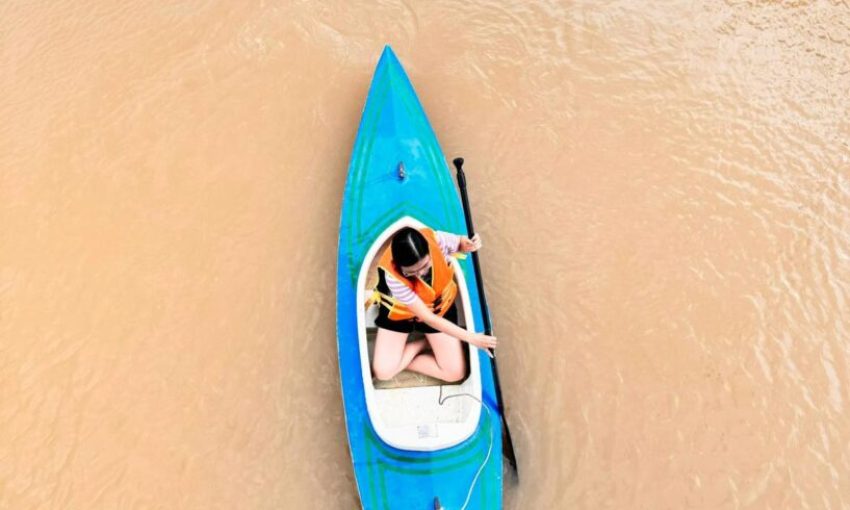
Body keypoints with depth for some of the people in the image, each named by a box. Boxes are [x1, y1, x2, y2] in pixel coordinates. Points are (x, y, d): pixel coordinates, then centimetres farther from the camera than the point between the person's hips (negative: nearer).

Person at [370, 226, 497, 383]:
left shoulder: (435, 239, -32)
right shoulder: (392, 276, -37)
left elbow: (461, 242, -6)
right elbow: (428, 318, -31)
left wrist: (470, 245, -32)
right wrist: (471, 337, -32)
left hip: (439, 307, 3)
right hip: (401, 312, -2)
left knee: (456, 372, -5)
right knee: (383, 371, -14)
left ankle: (405, 360, 12)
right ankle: (423, 343, 7)